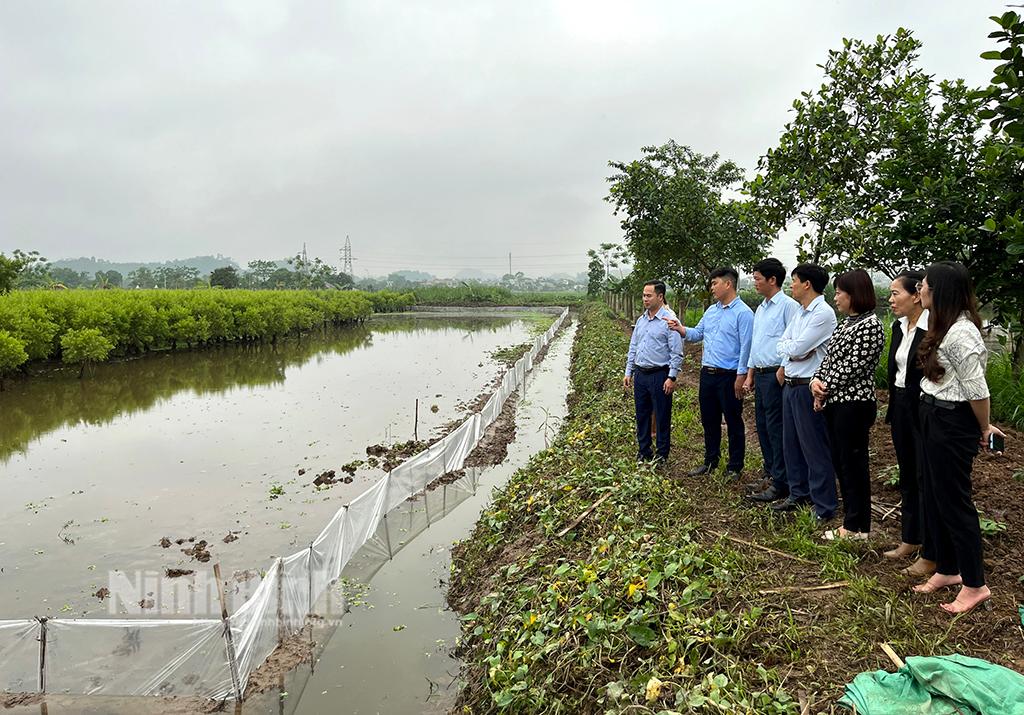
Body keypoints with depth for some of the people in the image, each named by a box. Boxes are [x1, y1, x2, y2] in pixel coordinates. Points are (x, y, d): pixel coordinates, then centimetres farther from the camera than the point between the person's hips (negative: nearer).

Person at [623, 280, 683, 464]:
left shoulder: (669, 320, -11)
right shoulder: (641, 320, 12)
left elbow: (677, 353, -13)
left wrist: (672, 377, -17)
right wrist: (628, 372, 14)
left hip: (659, 375, -7)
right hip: (640, 375, 7)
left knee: (662, 417, 3)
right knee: (641, 415, 14)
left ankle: (662, 454, 14)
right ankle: (643, 452, 26)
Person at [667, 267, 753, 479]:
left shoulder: (743, 313, -12)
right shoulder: (711, 311, 12)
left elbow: (745, 347, -15)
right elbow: (697, 334, 17)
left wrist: (741, 376, -18)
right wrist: (681, 329, -2)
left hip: (729, 376, -8)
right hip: (707, 373, 8)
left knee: (734, 423, 5)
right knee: (709, 421, 16)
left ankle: (735, 467, 16)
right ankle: (710, 461, 29)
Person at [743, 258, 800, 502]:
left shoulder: (788, 306, -12)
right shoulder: (760, 308, 17)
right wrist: (750, 375, 20)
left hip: (777, 375, -9)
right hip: (760, 374, 9)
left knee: (776, 429, -4)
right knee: (762, 425, 14)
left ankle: (780, 484, 3)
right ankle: (770, 473, 27)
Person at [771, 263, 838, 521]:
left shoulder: (823, 314, -17)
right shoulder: (799, 312, 12)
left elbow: (795, 348, -21)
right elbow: (783, 345, 10)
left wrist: (789, 347, 1)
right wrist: (785, 366, -10)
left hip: (807, 387, -9)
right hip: (790, 384, 9)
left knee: (815, 448, -1)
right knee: (791, 442, 18)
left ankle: (823, 507, 9)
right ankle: (799, 494, 32)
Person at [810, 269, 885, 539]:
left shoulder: (871, 325, -13)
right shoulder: (846, 323, 15)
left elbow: (854, 366, -19)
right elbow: (830, 357, 14)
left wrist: (826, 387, -11)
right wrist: (817, 380, -3)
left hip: (854, 403, -9)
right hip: (834, 403, 9)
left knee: (853, 463, 0)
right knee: (839, 461, 14)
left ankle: (857, 527, 11)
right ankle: (851, 518, 26)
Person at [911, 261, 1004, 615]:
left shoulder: (960, 333, -23)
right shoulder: (944, 327, 9)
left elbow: (977, 390, -19)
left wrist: (984, 429, -3)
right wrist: (982, 426, 16)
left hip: (953, 424, -10)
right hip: (933, 419, 10)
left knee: (953, 500, 0)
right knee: (933, 495, 17)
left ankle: (974, 585, 14)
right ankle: (947, 569, 31)